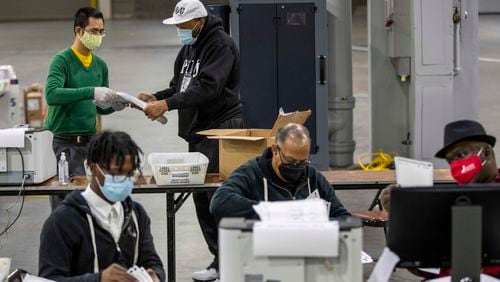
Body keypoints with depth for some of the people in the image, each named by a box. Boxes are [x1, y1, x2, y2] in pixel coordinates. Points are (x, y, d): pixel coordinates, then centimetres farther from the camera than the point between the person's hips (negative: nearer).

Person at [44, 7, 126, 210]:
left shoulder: (100, 65, 13)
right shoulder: (62, 61, -8)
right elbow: (52, 95, -25)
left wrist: (114, 105, -3)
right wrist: (91, 92, -31)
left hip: (90, 140, 6)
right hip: (63, 143, -6)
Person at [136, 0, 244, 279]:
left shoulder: (221, 45, -13)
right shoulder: (189, 48, 17)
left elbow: (207, 87, -25)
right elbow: (180, 86, 20)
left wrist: (167, 104, -30)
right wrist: (157, 98, 0)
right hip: (197, 131, 9)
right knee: (201, 199, 9)